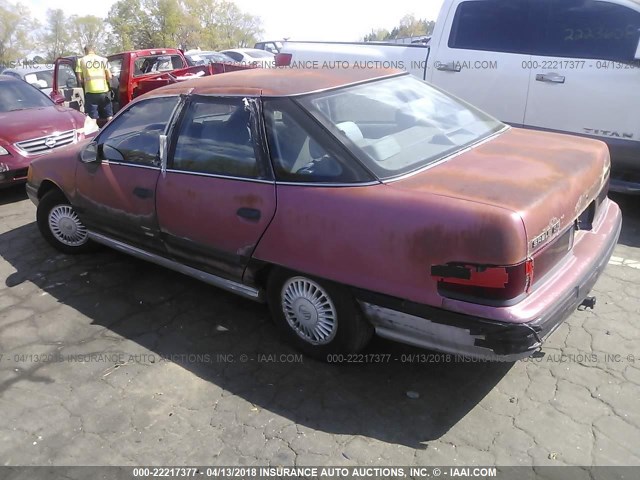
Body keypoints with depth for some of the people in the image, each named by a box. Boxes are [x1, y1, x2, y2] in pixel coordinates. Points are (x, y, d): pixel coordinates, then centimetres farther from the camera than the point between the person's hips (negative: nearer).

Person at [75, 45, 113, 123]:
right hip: (103, 91, 1)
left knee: (92, 118, 2)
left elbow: (80, 79, 2)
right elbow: (109, 77, 1)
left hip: (90, 91, -1)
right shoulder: (103, 60, 7)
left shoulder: (81, 61, 6)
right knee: (109, 116, 10)